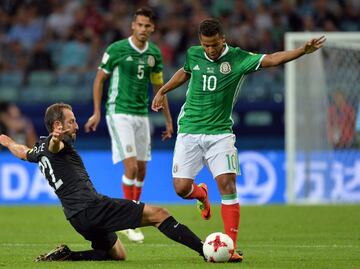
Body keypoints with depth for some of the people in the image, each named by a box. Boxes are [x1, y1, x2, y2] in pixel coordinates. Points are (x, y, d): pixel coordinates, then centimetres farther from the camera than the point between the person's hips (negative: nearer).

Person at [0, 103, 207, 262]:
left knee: (118, 254, 24)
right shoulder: (56, 143, -4)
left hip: (78, 218, 9)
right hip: (91, 205, -9)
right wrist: (56, 139, -54)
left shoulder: (40, 151, 21)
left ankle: (65, 255, 5)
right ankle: (203, 249, -20)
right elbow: (54, 147, -30)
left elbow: (22, 151, 43)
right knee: (158, 214, -10)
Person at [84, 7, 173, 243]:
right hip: (119, 113, -6)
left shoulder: (154, 53, 6)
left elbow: (159, 86, 17)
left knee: (141, 169, 7)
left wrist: (168, 120, 16)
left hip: (142, 115, 6)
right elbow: (100, 79, 0)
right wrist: (97, 112, -4)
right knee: (131, 165, -15)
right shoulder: (117, 49, -9)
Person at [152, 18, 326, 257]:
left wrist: (303, 51, -31)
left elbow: (271, 59, -18)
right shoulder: (193, 55, 3)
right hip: (189, 131, 2)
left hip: (220, 132, -2)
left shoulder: (238, 58, -7)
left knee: (227, 183, -16)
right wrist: (162, 91, 31)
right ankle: (202, 195, 34)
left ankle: (231, 244, -11)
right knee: (182, 188, -5)